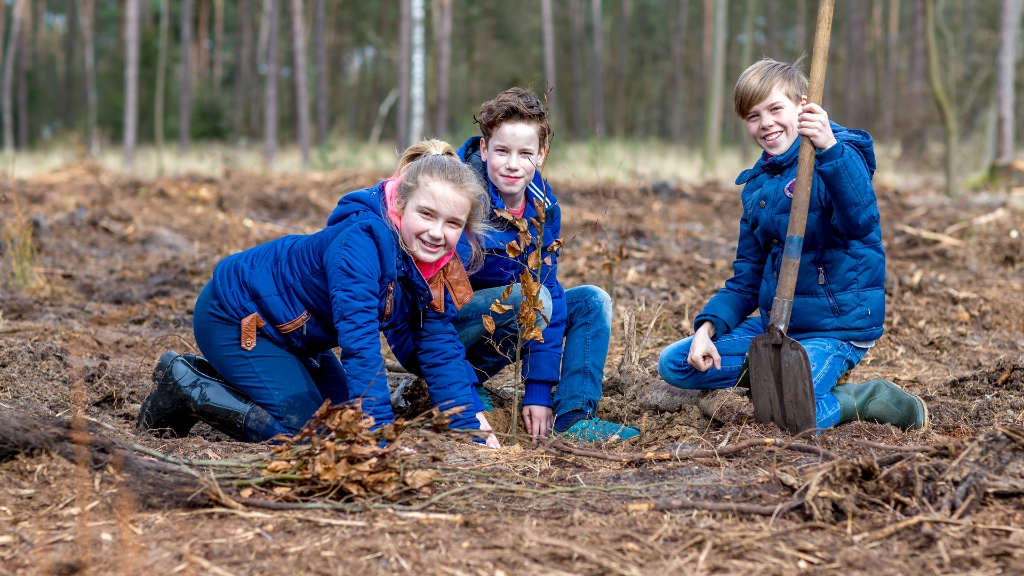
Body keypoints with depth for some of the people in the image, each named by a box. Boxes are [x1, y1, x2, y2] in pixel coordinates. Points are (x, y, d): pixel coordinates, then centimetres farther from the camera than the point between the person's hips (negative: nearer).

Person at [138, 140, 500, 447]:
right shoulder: (360, 241, -36)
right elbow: (359, 341, -41)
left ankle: (211, 374, 22)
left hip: (288, 329, 9)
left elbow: (440, 347, -7)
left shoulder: (433, 263, -10)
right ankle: (184, 384, 2)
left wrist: (471, 427, -16)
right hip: (232, 318, -9)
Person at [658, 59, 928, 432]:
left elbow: (859, 220, -34)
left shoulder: (838, 157, -11)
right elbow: (746, 278, 16)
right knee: (674, 364, -1)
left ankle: (863, 400, -3)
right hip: (774, 324, 8)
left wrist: (829, 148, -49)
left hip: (835, 328, -8)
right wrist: (708, 327, -1)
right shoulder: (757, 184, 13)